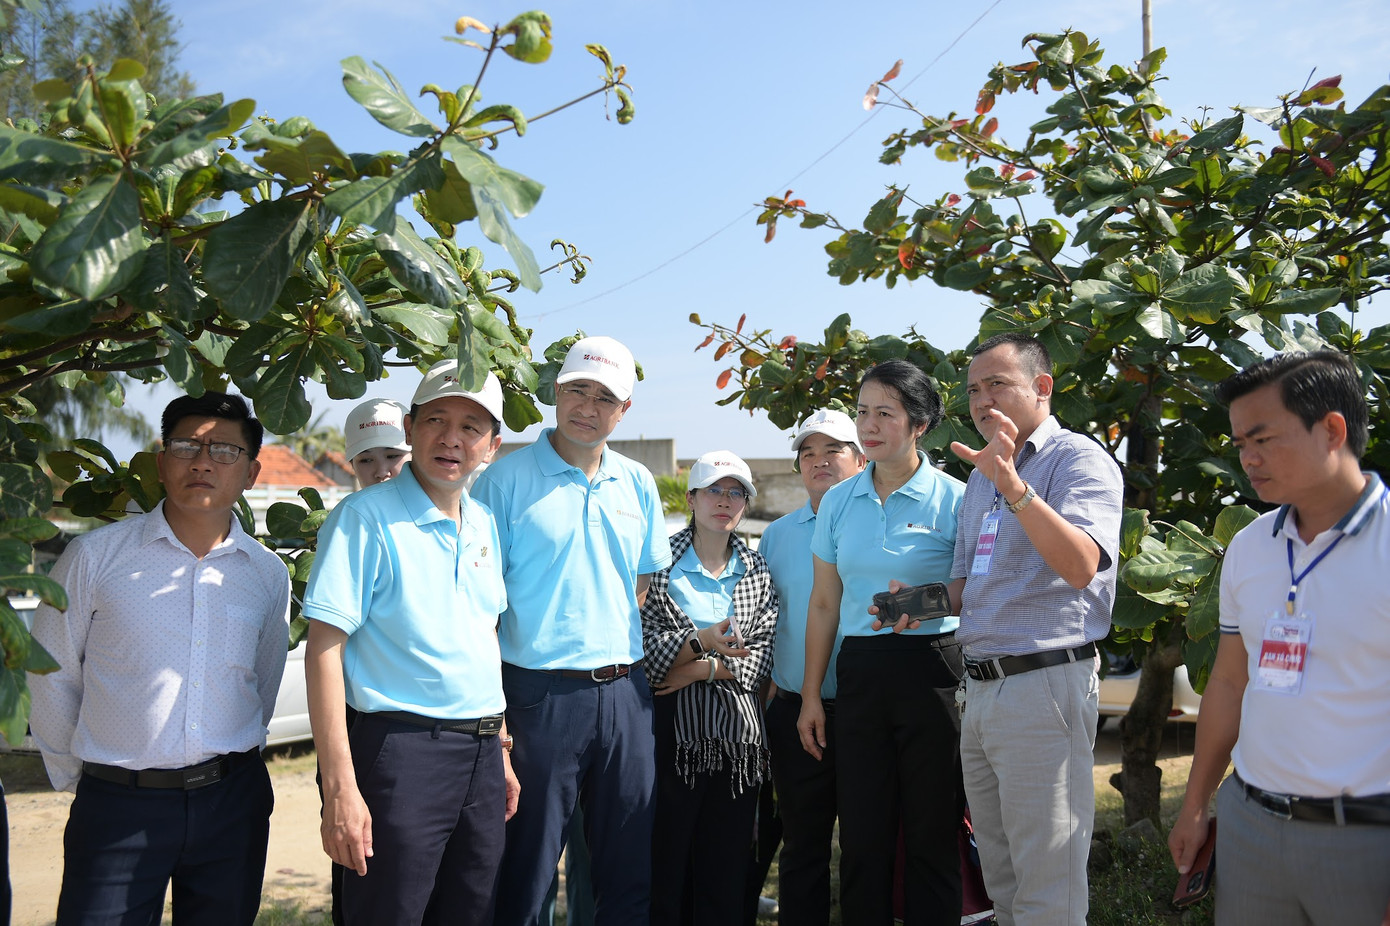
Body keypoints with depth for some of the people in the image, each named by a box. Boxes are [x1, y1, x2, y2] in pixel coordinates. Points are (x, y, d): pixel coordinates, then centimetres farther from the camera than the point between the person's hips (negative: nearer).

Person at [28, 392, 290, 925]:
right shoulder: (96, 556, -4)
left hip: (232, 804, 2)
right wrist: (75, 774, 8)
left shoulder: (269, 575, 4)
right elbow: (51, 676, 3)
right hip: (116, 807, -2)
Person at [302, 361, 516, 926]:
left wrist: (501, 754, 17)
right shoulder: (366, 517, -9)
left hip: (481, 754, 7)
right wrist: (339, 789, -19)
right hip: (402, 749, -6)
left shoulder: (484, 524, 11)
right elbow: (324, 651, -14)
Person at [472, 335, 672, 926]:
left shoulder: (637, 484, 10)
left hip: (624, 693, 5)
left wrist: (625, 665, 8)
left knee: (630, 867, 13)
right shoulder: (506, 479, -5)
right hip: (540, 693, -4)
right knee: (526, 873, 5)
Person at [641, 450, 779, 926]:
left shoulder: (757, 573, 12)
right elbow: (641, 643, -7)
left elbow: (761, 654, 4)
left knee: (727, 864, 7)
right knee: (664, 855, -1)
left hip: (736, 729, 3)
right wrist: (702, 642, -20)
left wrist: (702, 670, -9)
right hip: (671, 726, -3)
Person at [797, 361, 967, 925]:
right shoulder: (839, 502, 8)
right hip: (860, 673, 4)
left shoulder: (952, 498, -4)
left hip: (932, 671, -3)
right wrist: (811, 696, 11)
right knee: (862, 835, 8)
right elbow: (824, 603, 12)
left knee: (931, 834, 4)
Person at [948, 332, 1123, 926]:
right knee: (1001, 876, 19)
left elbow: (1081, 567, -26)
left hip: (1045, 682, -8)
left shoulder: (1079, 460, -9)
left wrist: (1014, 486, -36)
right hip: (980, 687, 9)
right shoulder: (981, 474, 18)